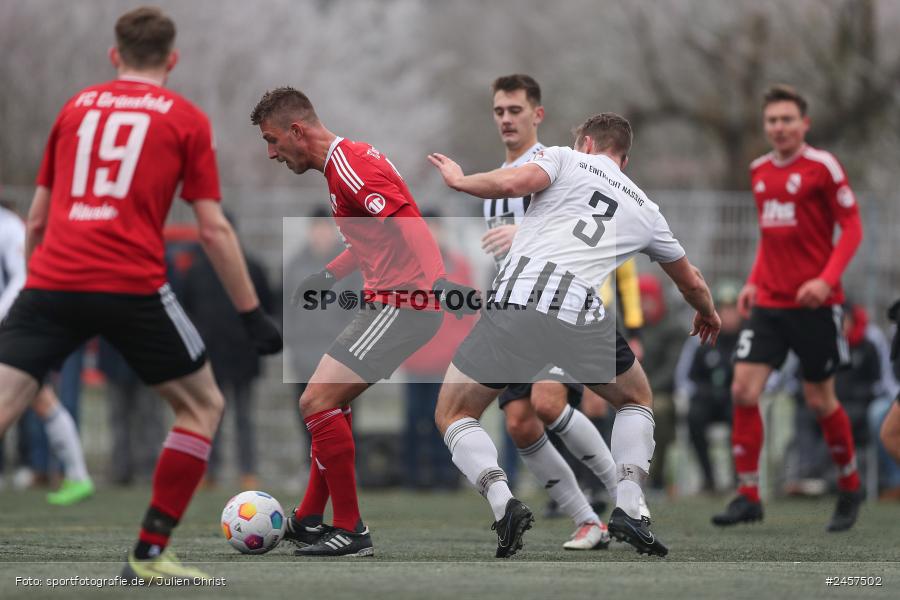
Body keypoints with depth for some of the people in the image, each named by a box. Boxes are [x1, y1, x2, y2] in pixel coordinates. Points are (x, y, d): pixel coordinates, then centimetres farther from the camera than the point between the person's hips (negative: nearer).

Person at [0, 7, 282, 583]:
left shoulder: (76, 107, 20)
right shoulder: (186, 119, 10)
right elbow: (214, 230, 5)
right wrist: (253, 315, 10)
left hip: (52, 280, 3)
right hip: (133, 286, -3)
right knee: (203, 406, 17)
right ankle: (149, 554, 12)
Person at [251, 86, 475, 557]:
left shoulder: (348, 166, -15)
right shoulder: (346, 160, 17)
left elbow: (407, 222, -27)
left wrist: (439, 281, -36)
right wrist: (328, 276, 25)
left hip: (402, 302, -11)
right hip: (391, 298, 11)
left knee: (317, 401, -12)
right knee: (330, 401, 21)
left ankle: (350, 532, -7)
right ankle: (311, 519, 30)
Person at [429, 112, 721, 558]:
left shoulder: (564, 159, 17)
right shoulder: (644, 209, 27)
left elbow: (513, 183, -4)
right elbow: (691, 282, 41)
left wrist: (459, 180, 15)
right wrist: (708, 315, 63)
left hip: (516, 299, -2)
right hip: (581, 315, 2)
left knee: (453, 415, 16)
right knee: (637, 401, 30)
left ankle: (503, 503, -10)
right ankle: (628, 508, 8)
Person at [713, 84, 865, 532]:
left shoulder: (822, 167, -8)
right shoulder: (759, 171, 11)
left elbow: (852, 228, -7)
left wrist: (826, 280, -19)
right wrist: (753, 281, 11)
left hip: (814, 303, -5)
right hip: (768, 302, 5)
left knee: (820, 401, 2)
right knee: (743, 390, -8)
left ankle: (850, 489, 24)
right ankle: (748, 496, -2)